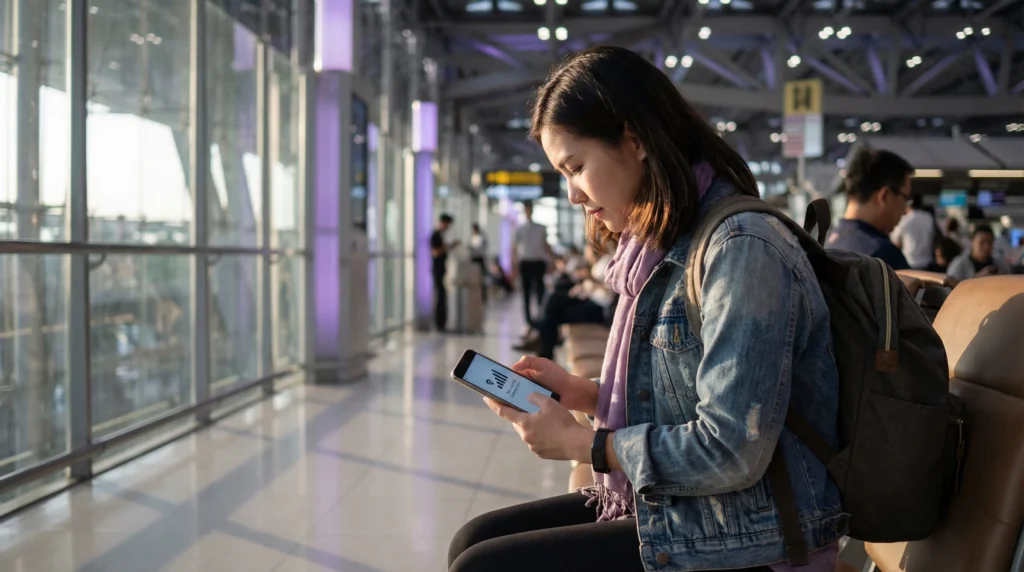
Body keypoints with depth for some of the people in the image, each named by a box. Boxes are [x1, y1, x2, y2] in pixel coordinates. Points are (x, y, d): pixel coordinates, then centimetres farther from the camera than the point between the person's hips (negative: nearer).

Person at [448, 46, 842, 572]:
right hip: (665, 505, 9)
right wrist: (584, 394, 1)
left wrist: (579, 443, -15)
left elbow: (730, 453, -26)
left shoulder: (741, 249, -20)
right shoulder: (663, 249, 11)